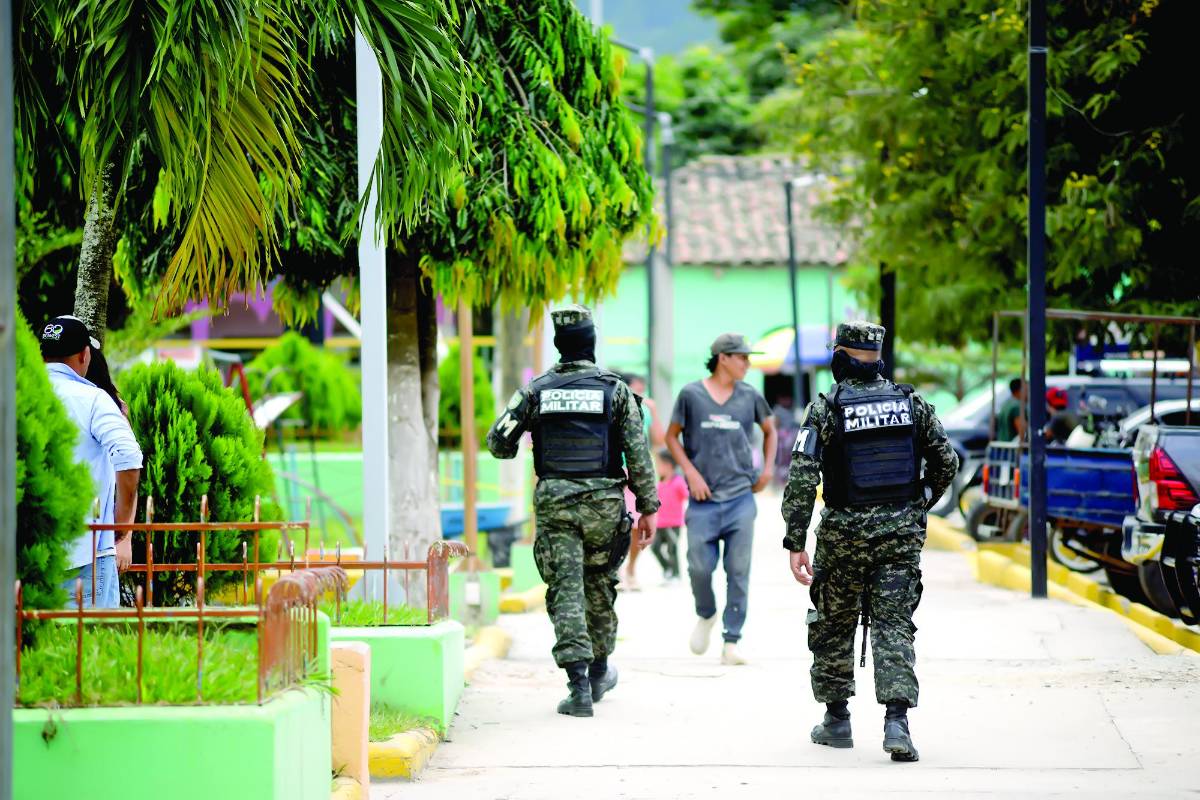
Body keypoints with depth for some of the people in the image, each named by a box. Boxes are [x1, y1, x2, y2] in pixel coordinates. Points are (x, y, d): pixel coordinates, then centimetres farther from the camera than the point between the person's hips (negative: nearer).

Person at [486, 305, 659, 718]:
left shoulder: (537, 389, 1)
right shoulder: (615, 389, -1)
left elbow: (498, 442, 3)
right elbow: (638, 454, -3)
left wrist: (514, 449, 27)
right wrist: (647, 507, 3)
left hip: (554, 501, 0)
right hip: (603, 501, 0)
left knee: (566, 591, -3)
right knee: (600, 587, 18)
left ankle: (579, 683, -14)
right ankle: (599, 672, 32)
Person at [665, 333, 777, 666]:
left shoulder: (750, 397, 6)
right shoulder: (691, 394, -1)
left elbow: (769, 430, 23)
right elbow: (672, 436, 7)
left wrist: (767, 470, 14)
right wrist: (691, 472, -4)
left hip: (741, 498, 2)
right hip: (704, 500, -2)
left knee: (738, 573, -2)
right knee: (700, 567, -4)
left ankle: (731, 643, 3)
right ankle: (706, 615, 27)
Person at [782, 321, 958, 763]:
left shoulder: (826, 407, -6)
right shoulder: (911, 402, 3)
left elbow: (802, 478, -12)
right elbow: (946, 461, 9)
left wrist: (795, 544, -10)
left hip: (845, 532, -2)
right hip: (901, 533, 2)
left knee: (833, 626, 15)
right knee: (893, 626, 0)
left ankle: (837, 718, 23)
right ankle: (896, 720, -16)